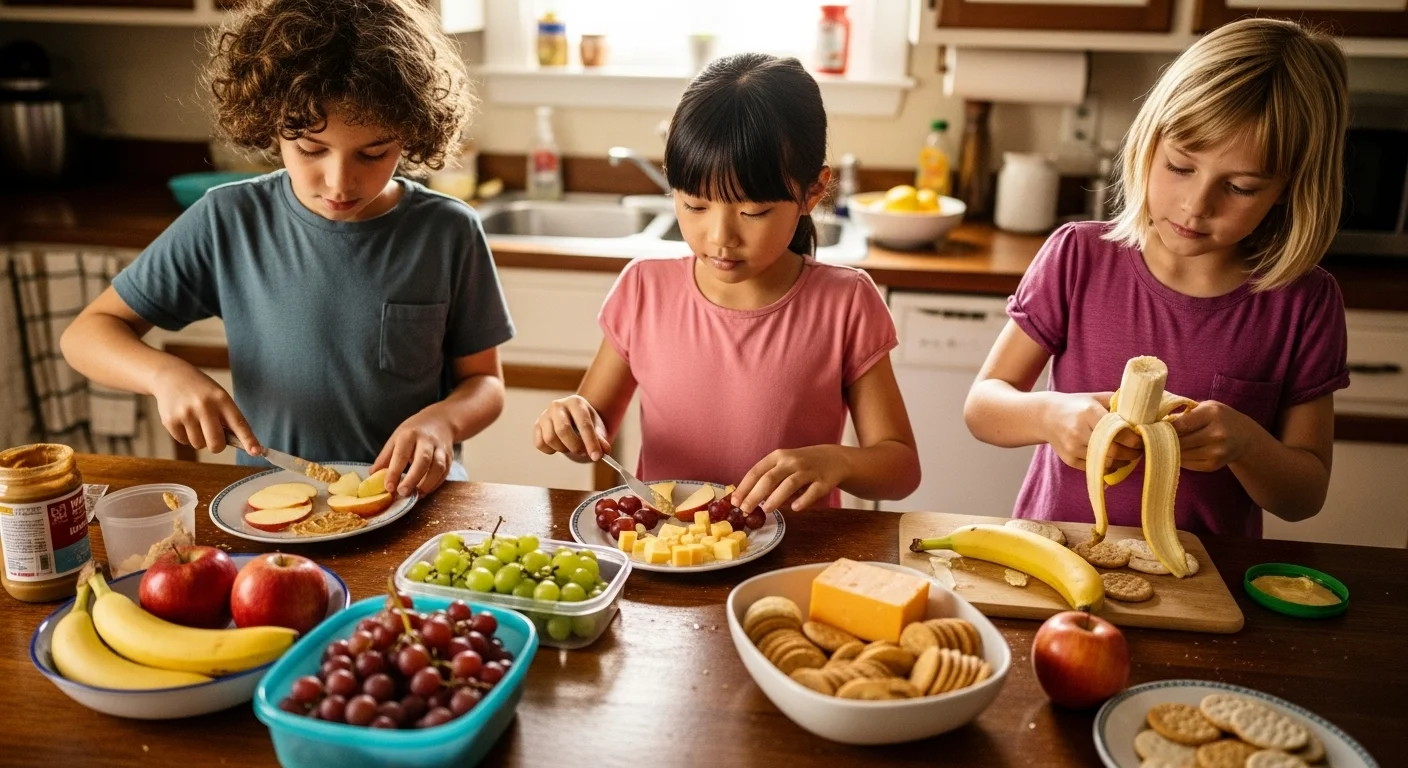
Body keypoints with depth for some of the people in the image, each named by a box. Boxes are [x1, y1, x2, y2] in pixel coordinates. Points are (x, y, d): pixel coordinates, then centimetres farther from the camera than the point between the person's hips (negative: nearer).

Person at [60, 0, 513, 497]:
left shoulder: (448, 233, -6)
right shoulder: (227, 222, -3)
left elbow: (484, 381, 4)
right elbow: (88, 332, 5)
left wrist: (443, 419, -19)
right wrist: (165, 373, -16)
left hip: (411, 498, -1)